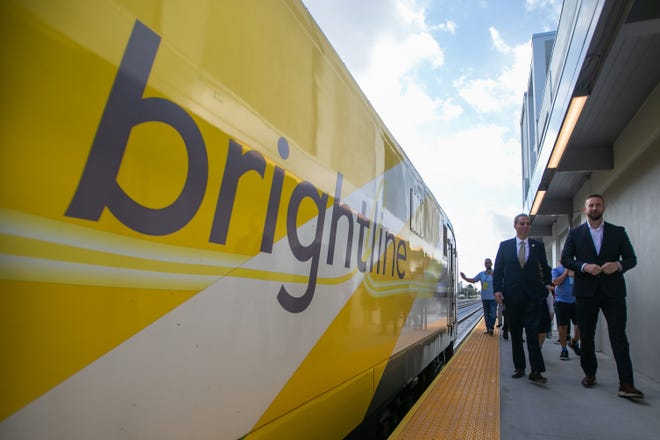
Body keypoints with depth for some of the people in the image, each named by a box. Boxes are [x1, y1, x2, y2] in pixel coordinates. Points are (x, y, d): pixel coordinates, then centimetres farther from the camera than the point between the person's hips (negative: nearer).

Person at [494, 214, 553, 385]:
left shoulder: (538, 246, 8)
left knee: (533, 333, -8)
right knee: (515, 334, 9)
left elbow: (545, 268, 17)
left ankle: (536, 371, -3)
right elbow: (498, 270, 4)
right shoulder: (505, 245, 6)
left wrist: (547, 283, 2)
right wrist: (497, 289, -6)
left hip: (533, 296, -1)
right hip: (512, 295, 1)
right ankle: (519, 367, 20)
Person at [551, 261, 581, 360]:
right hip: (562, 301, -3)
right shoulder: (556, 269, 2)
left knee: (580, 324, 5)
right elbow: (556, 282, -12)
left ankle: (574, 343, 31)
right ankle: (564, 349, 11)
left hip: (575, 300, 3)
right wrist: (566, 271, -9)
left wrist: (574, 273, -12)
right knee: (563, 326, -1)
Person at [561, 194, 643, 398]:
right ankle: (589, 374, 23)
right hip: (585, 290, 1)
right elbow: (565, 259, 2)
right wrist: (584, 266, -15)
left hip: (613, 290, 0)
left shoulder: (618, 232, 8)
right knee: (586, 336, 9)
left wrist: (618, 265, -15)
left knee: (619, 336, -6)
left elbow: (631, 258, 6)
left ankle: (626, 384, -4)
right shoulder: (575, 233, 6)